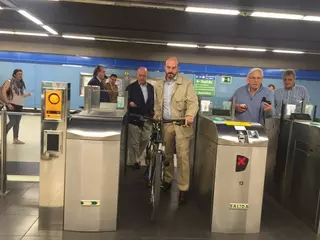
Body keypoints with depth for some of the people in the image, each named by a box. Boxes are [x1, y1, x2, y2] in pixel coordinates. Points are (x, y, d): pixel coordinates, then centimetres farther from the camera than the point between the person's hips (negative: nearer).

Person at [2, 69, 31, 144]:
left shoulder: (21, 83, 13)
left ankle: (16, 139, 15)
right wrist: (7, 103, -16)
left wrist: (27, 95, -2)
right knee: (12, 122, -7)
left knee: (17, 122, 8)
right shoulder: (10, 82, -5)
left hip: (19, 105, 6)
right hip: (12, 105, -6)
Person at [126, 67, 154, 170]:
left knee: (145, 139, 6)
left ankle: (136, 157, 28)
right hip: (134, 118, -4)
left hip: (147, 118, 4)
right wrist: (129, 103, -27)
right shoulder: (131, 87, -4)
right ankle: (134, 161, 16)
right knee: (134, 142, 2)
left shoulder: (151, 87, 11)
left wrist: (152, 113, 7)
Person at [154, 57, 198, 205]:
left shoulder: (186, 83, -5)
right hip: (165, 124, 4)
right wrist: (157, 114, 1)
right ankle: (167, 180, 32)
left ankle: (183, 189, 0)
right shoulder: (159, 85, 9)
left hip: (181, 125, -4)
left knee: (183, 156, -7)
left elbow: (193, 102, -13)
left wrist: (190, 115, -31)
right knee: (167, 154, 15)